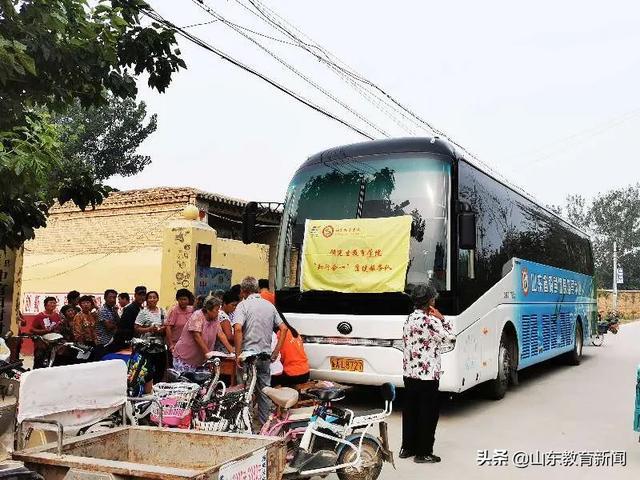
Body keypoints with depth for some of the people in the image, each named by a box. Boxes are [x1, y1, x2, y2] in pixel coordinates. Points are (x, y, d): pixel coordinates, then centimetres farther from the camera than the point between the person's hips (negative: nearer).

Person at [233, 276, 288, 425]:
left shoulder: (243, 305, -7)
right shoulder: (269, 305, 10)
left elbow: (238, 329, -22)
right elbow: (283, 328, 7)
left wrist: (238, 354, -18)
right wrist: (276, 351, 8)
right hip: (266, 355, 5)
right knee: (265, 388, 14)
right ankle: (265, 422, 20)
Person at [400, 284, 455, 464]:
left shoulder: (409, 318, 8)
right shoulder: (430, 320, -16)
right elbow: (450, 338, -11)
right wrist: (441, 319, -6)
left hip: (409, 372, 8)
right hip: (427, 375, -8)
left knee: (410, 410, 14)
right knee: (428, 413, 2)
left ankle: (407, 448, 22)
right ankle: (423, 453, 8)